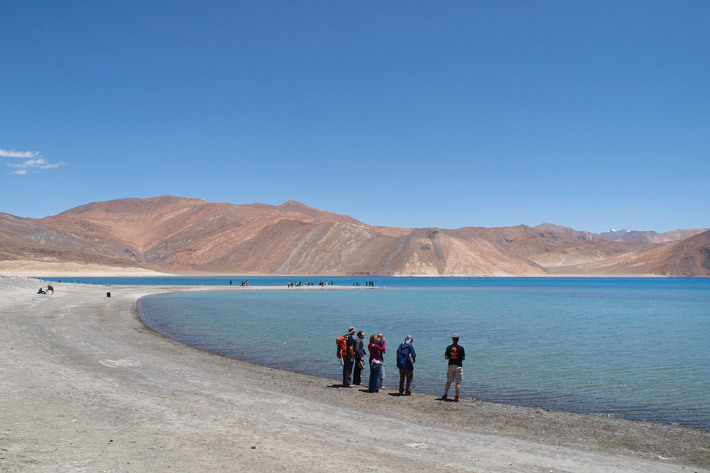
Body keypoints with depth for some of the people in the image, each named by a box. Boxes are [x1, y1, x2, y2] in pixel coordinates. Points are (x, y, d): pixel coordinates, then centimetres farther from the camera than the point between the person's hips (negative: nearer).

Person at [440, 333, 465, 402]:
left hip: (451, 366, 2)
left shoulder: (448, 347, -3)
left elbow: (445, 357, -1)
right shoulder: (461, 348, -7)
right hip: (458, 366, -2)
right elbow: (463, 358, -4)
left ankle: (445, 395, 14)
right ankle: (456, 397, -1)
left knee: (448, 381, 13)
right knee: (458, 382, 1)